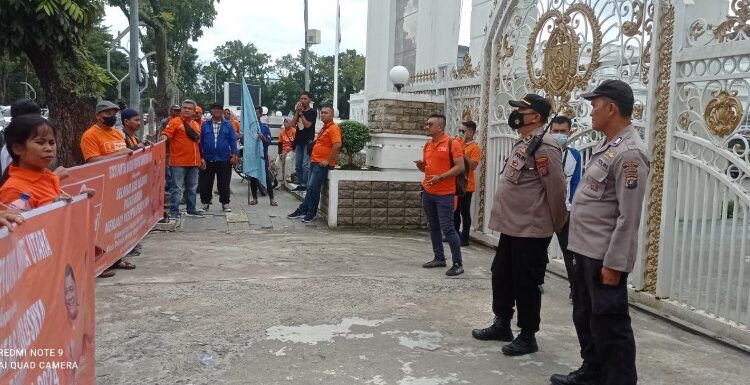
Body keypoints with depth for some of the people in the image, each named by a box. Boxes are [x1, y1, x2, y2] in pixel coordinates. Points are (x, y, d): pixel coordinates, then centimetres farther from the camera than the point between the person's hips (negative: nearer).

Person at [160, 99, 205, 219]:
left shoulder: (196, 125, 16)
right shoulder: (175, 122, -4)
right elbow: (166, 134, -17)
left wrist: (201, 158, 23)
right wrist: (163, 137, -39)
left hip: (194, 162, 7)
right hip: (179, 162, -7)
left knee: (192, 188, 14)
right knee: (177, 188, -5)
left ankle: (191, 210, 25)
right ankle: (174, 211, 0)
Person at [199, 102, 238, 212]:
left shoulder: (228, 125, 5)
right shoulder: (205, 125, 7)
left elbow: (233, 140, 2)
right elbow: (200, 141, 7)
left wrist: (234, 155, -7)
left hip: (224, 159, -1)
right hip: (208, 159, 1)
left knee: (224, 184, 4)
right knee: (205, 183, 5)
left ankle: (225, 204, 15)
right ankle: (205, 203, 18)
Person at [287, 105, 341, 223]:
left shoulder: (333, 128, -12)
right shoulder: (324, 128, 19)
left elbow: (337, 145, -24)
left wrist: (328, 160, -22)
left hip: (322, 164, -9)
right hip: (315, 162, 9)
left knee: (313, 188, -8)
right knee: (310, 188, 13)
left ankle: (311, 213, 4)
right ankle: (303, 210, 19)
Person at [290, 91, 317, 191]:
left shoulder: (312, 112, -2)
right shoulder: (298, 111, 14)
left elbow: (307, 125, -13)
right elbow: (293, 124, 4)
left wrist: (301, 113, -10)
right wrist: (297, 112, -5)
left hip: (308, 142, -6)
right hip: (298, 141, 6)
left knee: (305, 165, -11)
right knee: (298, 166, 8)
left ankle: (305, 185, -7)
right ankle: (300, 184, 15)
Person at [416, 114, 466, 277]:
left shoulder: (452, 143, -9)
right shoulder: (427, 145, 12)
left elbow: (460, 167, -13)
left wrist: (440, 177, -20)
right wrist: (420, 165, -1)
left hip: (445, 194, -7)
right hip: (428, 192, 7)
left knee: (447, 228, -8)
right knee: (433, 226, 12)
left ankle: (458, 264, -1)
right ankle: (439, 258, 23)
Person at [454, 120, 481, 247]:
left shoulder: (475, 148, -9)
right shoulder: (459, 144, 12)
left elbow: (473, 166, -19)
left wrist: (463, 154, -22)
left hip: (466, 185, -7)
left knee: (464, 212, -2)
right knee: (455, 210, 14)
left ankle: (464, 238, 5)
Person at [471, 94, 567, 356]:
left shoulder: (544, 147, -18)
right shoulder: (521, 143, 14)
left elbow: (556, 189, -18)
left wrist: (557, 225, -9)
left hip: (531, 230, -10)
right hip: (510, 226, 10)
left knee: (526, 284, 1)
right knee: (501, 276, 18)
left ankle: (527, 337, 16)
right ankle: (502, 325, 33)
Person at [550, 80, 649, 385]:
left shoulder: (629, 153, -18)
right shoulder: (606, 145, 12)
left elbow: (628, 217, -21)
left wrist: (613, 263, -21)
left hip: (605, 257, -10)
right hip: (585, 250, 10)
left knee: (609, 325, 1)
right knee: (585, 318, 20)